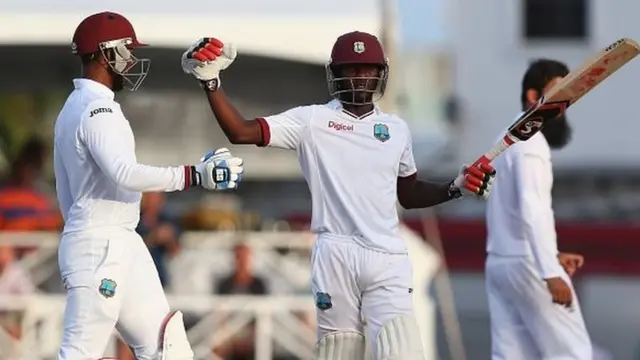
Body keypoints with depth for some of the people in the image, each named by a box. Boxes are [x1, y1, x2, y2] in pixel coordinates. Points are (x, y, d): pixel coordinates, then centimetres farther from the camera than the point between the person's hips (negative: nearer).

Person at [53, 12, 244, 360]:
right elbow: (126, 174, -29)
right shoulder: (97, 109, -15)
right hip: (99, 246, -11)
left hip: (120, 243, 11)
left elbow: (65, 191, 22)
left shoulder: (75, 108, 17)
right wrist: (194, 175, -28)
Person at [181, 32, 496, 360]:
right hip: (336, 256, -2)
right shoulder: (311, 121, 3)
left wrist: (457, 187, 9)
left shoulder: (397, 129, 14)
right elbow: (241, 132, -5)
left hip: (388, 259, 2)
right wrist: (210, 81, -15)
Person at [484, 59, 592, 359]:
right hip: (528, 264, -9)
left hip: (500, 261, 9)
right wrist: (551, 272, -33)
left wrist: (551, 256, 20)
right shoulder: (531, 143, -15)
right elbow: (532, 211, -27)